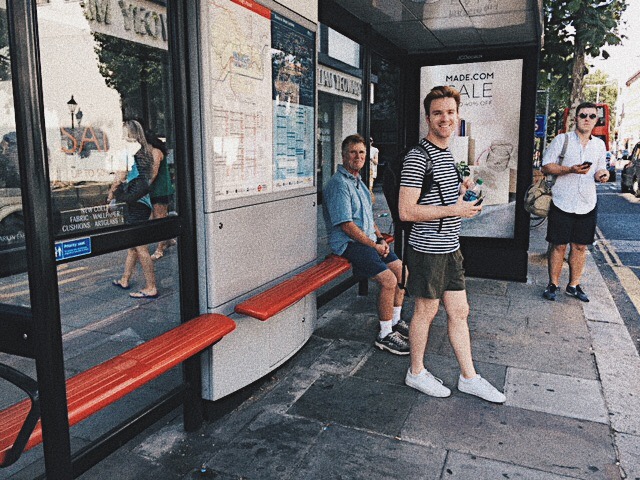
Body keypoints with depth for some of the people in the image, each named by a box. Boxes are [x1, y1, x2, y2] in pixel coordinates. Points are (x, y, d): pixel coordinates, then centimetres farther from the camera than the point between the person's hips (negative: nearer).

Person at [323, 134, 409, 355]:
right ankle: (384, 336, -8)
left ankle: (395, 322, 16)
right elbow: (346, 225, -19)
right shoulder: (338, 183, -13)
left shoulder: (359, 182, 18)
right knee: (389, 280, -21)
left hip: (369, 240, 10)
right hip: (348, 243, -10)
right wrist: (374, 246, -15)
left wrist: (381, 239, 7)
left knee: (401, 269, 2)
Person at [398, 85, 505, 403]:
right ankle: (416, 373, 26)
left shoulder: (448, 155, 13)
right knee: (426, 311, 6)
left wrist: (461, 190, 5)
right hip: (428, 249, -8)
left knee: (460, 312, 13)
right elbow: (406, 211, -22)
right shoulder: (418, 158, -16)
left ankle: (468, 377, 27)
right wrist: (454, 210, -19)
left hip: (450, 247, 9)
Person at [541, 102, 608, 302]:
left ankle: (574, 285, 22)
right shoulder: (562, 140, -2)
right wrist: (571, 169, -20)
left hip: (587, 204, 4)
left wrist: (602, 174, -5)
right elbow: (546, 166, -6)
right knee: (558, 245, 3)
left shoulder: (599, 145, 11)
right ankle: (553, 284, 16)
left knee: (580, 246, 9)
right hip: (562, 202, -4)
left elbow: (599, 171, 20)